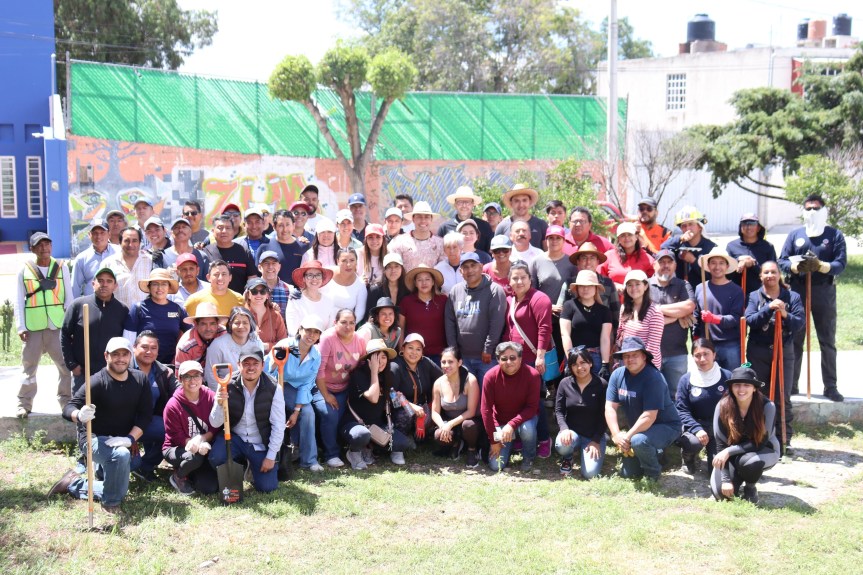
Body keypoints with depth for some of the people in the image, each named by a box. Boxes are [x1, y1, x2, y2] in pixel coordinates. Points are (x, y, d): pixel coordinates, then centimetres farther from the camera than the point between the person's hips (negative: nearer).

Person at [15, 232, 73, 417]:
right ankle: (24, 403, 16)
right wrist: (21, 327, -2)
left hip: (58, 326, 0)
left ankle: (66, 401, 12)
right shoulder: (25, 270, 4)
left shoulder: (61, 267, 5)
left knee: (66, 364, 0)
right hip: (33, 327, 0)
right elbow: (19, 301, 5)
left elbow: (69, 297, 7)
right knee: (29, 366, 7)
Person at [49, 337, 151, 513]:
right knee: (121, 455, -38)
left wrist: (131, 438, -20)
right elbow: (68, 409, -27)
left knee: (119, 491, 9)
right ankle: (111, 504, -17)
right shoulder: (97, 382, -20)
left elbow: (146, 413, -5)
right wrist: (79, 416, -50)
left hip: (123, 441, 6)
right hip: (95, 438, -6)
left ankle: (73, 484, 29)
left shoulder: (139, 379, -5)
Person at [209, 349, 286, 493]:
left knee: (267, 487, -11)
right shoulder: (228, 387, -11)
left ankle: (253, 464, 24)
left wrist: (271, 456, -12)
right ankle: (240, 463, 9)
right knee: (216, 458, -28)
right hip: (235, 438, 1)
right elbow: (215, 423, -11)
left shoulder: (273, 389, -14)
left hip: (261, 445, -1)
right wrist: (219, 404, -31)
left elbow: (278, 426, -10)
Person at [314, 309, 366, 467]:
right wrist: (325, 395, -16)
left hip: (343, 389, 4)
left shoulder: (360, 340, -4)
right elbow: (319, 368, -20)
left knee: (341, 418, -15)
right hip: (321, 387, -4)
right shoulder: (328, 338, -20)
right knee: (330, 415, -24)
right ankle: (330, 455, -8)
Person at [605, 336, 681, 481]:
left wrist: (627, 436, -24)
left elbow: (649, 416, -29)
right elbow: (610, 407, -7)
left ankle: (653, 475, -9)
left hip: (666, 426, -7)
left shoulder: (653, 378, -26)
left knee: (638, 440, -37)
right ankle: (655, 454, 34)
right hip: (639, 429, 7)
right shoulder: (618, 375, -6)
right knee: (628, 473, 7)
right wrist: (616, 435, -18)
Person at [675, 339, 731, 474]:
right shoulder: (686, 380, -5)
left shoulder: (727, 377, -4)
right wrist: (697, 429, -22)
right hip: (695, 426, -1)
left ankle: (711, 451, 28)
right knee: (693, 443, -34)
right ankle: (689, 458, 5)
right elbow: (681, 410, -7)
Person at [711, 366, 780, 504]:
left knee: (747, 461, -37)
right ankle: (737, 479, 15)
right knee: (720, 492, -21)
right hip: (732, 455, 2)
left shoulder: (767, 406, -24)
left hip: (763, 451, -1)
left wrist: (729, 451, -30)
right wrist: (726, 479, -21)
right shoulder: (723, 406, -19)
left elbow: (759, 442, -21)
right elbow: (721, 445, -16)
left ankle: (750, 488, -2)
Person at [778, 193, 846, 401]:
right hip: (797, 292, 1)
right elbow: (782, 261, 2)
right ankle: (791, 384, 12)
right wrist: (796, 266, -20)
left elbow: (841, 264, -7)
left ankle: (830, 387, 8)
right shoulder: (795, 235, 9)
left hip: (824, 292, -1)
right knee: (794, 340, 5)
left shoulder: (835, 235, 4)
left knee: (827, 341, 3)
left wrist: (819, 265, -25)